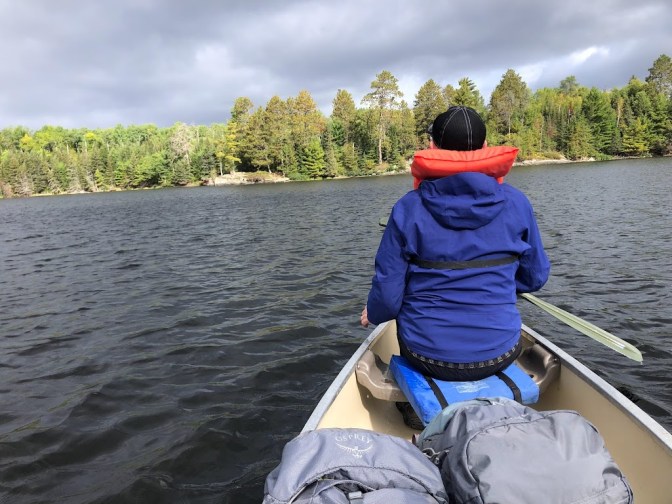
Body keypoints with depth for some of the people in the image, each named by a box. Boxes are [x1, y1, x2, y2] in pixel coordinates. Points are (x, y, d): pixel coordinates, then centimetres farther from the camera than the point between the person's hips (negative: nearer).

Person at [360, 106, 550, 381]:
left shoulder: (408, 209, -14)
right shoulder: (516, 203, -8)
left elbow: (388, 295, -12)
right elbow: (536, 278, 5)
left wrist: (373, 314, 11)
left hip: (427, 357, -1)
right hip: (498, 355, 2)